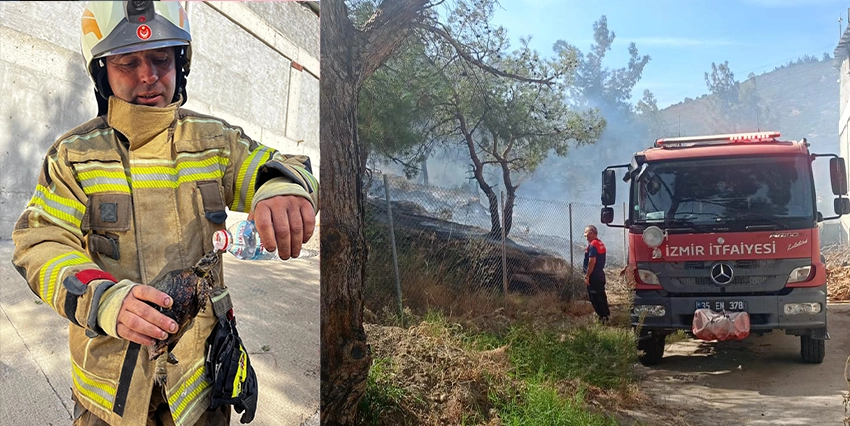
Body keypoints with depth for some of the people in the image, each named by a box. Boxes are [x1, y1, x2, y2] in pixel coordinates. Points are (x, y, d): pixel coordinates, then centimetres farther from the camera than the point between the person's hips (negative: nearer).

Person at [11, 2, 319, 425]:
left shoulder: (215, 141, 1)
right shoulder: (73, 155, -4)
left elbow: (284, 169, -4)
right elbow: (41, 244, -12)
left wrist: (283, 186, -32)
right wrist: (104, 300, -33)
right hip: (109, 370, -1)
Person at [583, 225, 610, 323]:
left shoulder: (592, 245, -19)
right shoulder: (601, 243, 11)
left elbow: (592, 262, -23)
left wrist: (587, 276, -20)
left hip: (593, 276, -10)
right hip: (600, 274, 10)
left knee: (595, 298, -3)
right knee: (601, 295, 18)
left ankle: (602, 317, 0)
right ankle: (606, 314, 26)